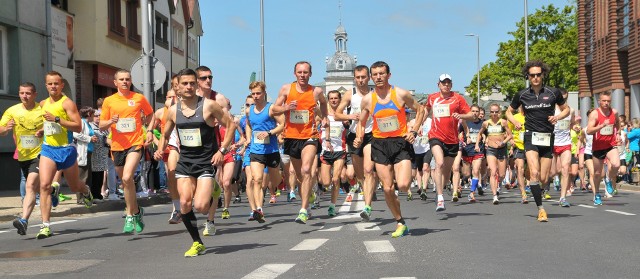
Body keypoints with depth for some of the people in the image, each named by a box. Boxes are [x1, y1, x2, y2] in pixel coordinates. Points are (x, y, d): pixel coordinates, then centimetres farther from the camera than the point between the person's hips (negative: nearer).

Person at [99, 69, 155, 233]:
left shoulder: (139, 98, 3)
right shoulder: (109, 101, 6)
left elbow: (150, 115, 18)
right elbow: (101, 126, 8)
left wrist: (149, 130, 2)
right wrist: (111, 122, -13)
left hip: (135, 143, -3)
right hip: (117, 146, 4)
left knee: (127, 178, -23)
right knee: (124, 181, 13)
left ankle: (130, 216, -11)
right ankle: (136, 211, 34)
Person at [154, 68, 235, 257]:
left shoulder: (208, 105, -8)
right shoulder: (173, 111, 5)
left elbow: (230, 125, -2)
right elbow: (165, 135, 20)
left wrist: (222, 150, -10)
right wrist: (160, 150, 0)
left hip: (206, 162, -4)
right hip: (184, 162, 4)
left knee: (200, 206, -16)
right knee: (185, 203, -10)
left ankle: (212, 196, 23)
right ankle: (197, 243, 8)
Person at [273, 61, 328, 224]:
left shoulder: (316, 91, 1)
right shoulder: (286, 89, 1)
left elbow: (323, 102, 25)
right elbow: (275, 109, 4)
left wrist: (324, 117, 11)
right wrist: (286, 107, -15)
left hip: (309, 136, -2)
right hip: (291, 136, 3)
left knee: (306, 170, -22)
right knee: (300, 175, 15)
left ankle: (303, 211, -24)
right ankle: (306, 203, 39)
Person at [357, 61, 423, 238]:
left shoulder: (401, 94, -5)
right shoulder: (367, 100, 1)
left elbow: (420, 111, 7)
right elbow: (361, 123, 14)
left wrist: (414, 132, -5)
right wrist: (359, 137, -6)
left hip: (401, 142, -2)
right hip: (380, 144, 2)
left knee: (403, 185, -18)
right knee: (388, 188, -2)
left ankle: (407, 177, 19)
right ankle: (400, 224, 14)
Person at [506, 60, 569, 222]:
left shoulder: (553, 93, 2)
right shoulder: (522, 95, 4)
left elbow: (566, 109, 15)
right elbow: (509, 111, 17)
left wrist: (557, 117, -6)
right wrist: (515, 122, -4)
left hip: (548, 138, 1)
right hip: (531, 137, -1)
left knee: (544, 179, 1)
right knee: (534, 173, -20)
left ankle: (539, 192, 34)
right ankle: (541, 209, -16)